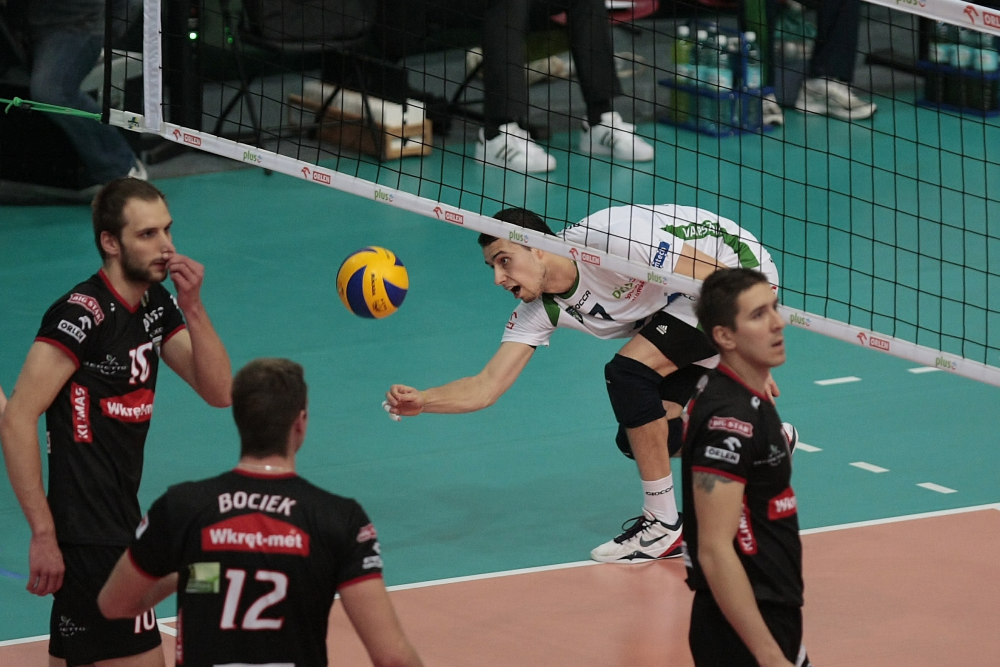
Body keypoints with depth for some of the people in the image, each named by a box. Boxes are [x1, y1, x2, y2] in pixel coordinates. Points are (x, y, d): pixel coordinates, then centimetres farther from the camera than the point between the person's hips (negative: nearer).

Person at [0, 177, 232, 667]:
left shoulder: (156, 305, 9)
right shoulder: (82, 314, -17)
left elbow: (219, 392, 6)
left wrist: (192, 307, -7)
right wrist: (43, 534, -21)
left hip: (122, 524, 9)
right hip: (87, 533, -9)